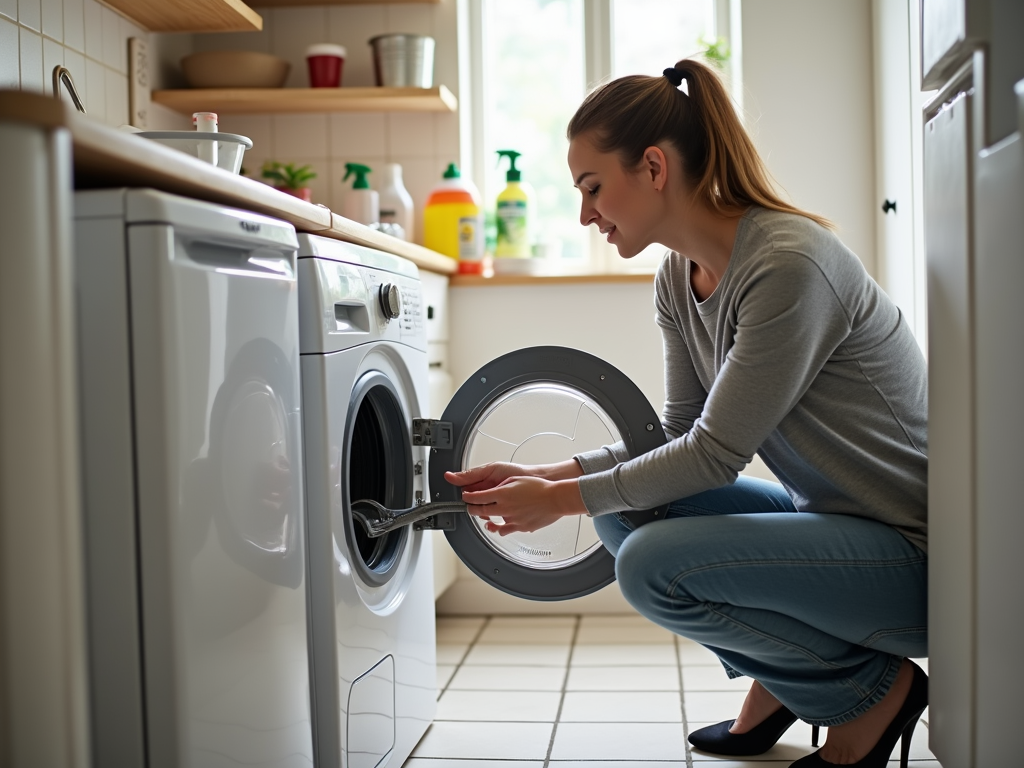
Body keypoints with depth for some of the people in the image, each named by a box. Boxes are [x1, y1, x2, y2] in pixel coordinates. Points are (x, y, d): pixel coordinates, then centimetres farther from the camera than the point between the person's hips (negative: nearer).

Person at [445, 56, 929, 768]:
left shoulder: (791, 265, -25)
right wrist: (541, 476, -3)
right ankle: (777, 683, 16)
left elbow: (715, 455, -22)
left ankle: (875, 690, -1)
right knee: (621, 508, 3)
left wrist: (563, 499, -14)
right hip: (821, 516, 9)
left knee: (656, 567, -22)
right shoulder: (678, 279, 3)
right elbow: (679, 438, 7)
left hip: (915, 556, -9)